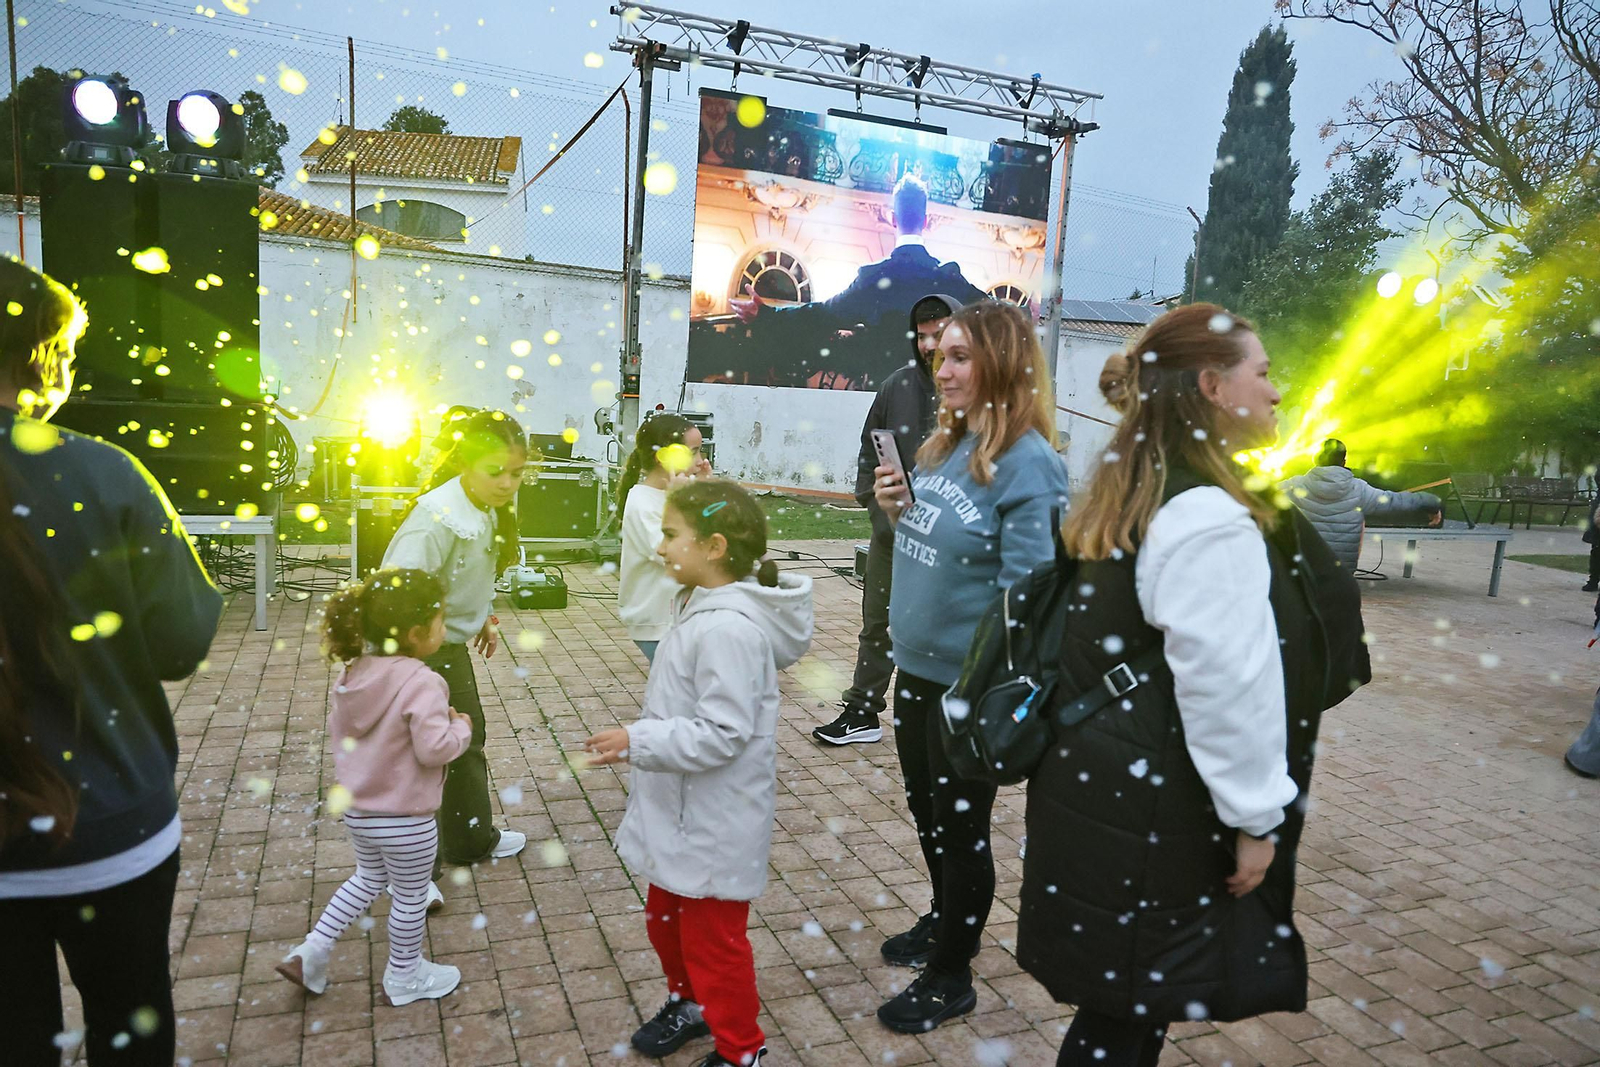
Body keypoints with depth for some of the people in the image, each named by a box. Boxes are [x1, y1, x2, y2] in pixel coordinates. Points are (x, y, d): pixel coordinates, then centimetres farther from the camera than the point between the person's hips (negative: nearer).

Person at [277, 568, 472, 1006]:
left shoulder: (353, 673, -3)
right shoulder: (421, 683, -27)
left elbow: (337, 729, 10)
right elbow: (435, 748, -29)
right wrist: (461, 727, -11)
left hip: (355, 806, 7)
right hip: (404, 819, -7)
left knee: (368, 878, 31)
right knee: (411, 897, 15)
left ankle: (310, 952, 30)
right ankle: (403, 978, 34)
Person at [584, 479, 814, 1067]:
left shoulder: (728, 628, -29)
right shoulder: (704, 607, 3)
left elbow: (723, 733, -30)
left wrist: (637, 741, -28)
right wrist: (642, 740, 18)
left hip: (714, 826, -10)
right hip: (684, 814, 10)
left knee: (712, 939, 8)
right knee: (666, 916, 27)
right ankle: (689, 1003, 50)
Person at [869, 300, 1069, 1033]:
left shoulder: (1026, 462, -19)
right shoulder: (945, 444, 5)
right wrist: (896, 510, -3)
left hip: (972, 682, -8)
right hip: (917, 667, 8)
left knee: (961, 826, 9)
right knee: (925, 809, 23)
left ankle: (951, 977, 29)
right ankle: (944, 921, 47)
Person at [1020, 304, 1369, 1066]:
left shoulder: (1134, 495, 9)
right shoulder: (1207, 518, -22)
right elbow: (1228, 686, -24)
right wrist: (1255, 816, -13)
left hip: (1112, 782, 9)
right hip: (1153, 809, -9)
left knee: (1121, 1005, 22)